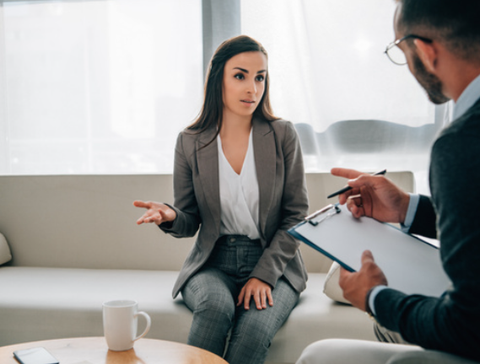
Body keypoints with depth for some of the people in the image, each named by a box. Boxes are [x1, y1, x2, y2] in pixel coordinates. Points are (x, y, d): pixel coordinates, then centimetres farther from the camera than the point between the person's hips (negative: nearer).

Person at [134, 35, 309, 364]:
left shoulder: (283, 136, 0)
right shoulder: (190, 142, 2)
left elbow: (297, 215, -1)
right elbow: (189, 223, 7)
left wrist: (264, 274, -11)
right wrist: (170, 217, -17)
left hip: (274, 263, 0)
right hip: (213, 263, 1)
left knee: (254, 329, -30)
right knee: (216, 305, -32)